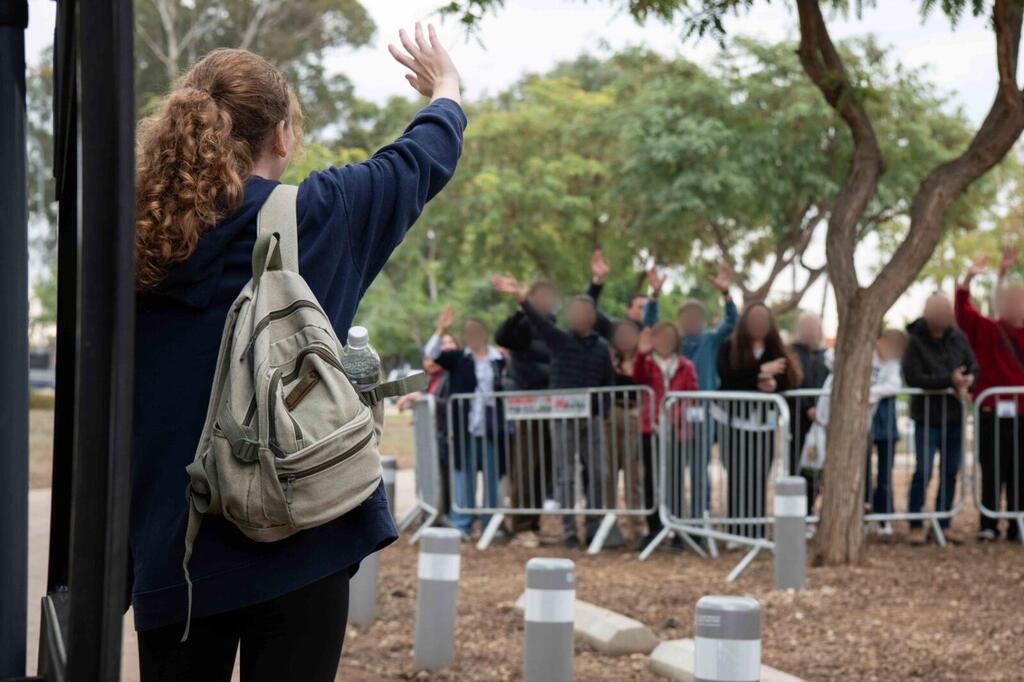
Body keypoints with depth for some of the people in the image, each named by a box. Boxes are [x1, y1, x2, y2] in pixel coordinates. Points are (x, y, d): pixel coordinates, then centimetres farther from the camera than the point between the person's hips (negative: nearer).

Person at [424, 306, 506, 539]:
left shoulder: (500, 360, 6)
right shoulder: (457, 358, 3)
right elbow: (431, 354, -10)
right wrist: (441, 331, -24)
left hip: (492, 428, 2)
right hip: (465, 428, -2)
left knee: (493, 478, 8)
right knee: (464, 476, 1)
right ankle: (461, 525, 5)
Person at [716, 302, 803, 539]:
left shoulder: (776, 349, 10)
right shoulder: (730, 347, 0)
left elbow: (789, 379, 2)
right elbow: (725, 375, -16)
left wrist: (774, 384, -20)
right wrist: (760, 371, -19)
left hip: (764, 420, 3)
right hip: (734, 418, -3)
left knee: (759, 479, 2)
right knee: (738, 477, -4)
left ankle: (757, 533, 7)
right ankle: (737, 533, 0)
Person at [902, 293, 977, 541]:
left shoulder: (957, 337, 3)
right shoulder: (916, 341, -11)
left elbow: (973, 367, 8)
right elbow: (913, 377, -20)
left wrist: (966, 383, -15)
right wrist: (950, 380, -23)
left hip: (954, 417, 5)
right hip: (927, 417, -5)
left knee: (951, 472, 9)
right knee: (923, 471, -6)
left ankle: (943, 524, 18)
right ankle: (915, 524, 5)